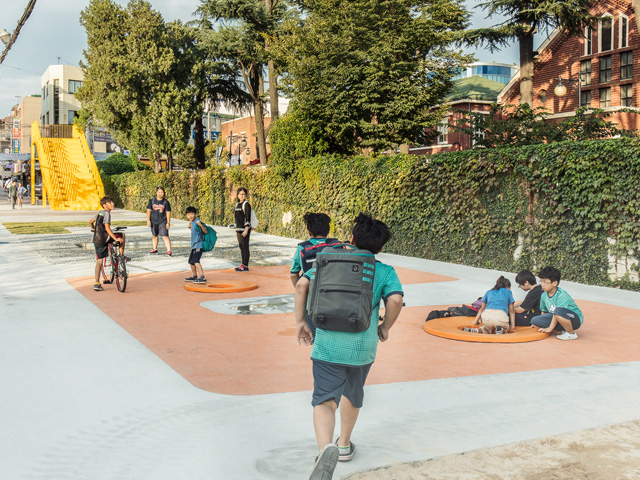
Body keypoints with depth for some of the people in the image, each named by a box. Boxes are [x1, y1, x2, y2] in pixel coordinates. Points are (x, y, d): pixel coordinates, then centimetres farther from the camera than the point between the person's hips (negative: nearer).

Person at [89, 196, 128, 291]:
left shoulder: (100, 213, 18)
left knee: (99, 261, 10)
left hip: (96, 240, 8)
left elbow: (90, 222, 32)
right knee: (122, 235, 8)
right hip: (104, 238, -8)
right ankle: (122, 256, 11)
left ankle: (96, 284, 8)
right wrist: (115, 239, -22)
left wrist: (94, 229, 52)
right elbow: (107, 228, -20)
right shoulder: (106, 213, -8)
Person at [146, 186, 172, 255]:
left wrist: (168, 223, -5)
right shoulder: (152, 201, 2)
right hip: (153, 221, 3)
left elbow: (168, 213, -1)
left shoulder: (166, 202, -3)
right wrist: (148, 220, -4)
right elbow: (148, 210, 4)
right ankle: (154, 249, 33)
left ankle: (169, 250, -17)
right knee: (155, 236, 17)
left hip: (162, 222, -3)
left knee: (165, 236, -14)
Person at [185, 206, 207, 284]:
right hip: (193, 246, 10)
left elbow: (205, 231, -23)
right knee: (191, 261, 21)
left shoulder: (197, 221, -14)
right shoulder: (192, 222, 13)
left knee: (195, 261, -22)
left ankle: (202, 277, -26)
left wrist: (201, 225, -36)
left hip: (198, 245, -10)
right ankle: (194, 276, 39)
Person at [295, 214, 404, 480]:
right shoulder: (385, 271, 4)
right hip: (363, 346, 1)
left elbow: (302, 285, -4)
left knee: (325, 400, -3)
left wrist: (300, 322, 4)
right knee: (352, 395, 25)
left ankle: (326, 448, -29)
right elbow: (395, 299, -13)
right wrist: (386, 327, 5)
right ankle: (344, 445, 41)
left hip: (327, 344, -1)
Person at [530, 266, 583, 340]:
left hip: (575, 318, -8)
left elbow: (558, 313, -25)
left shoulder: (562, 295, -24)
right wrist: (539, 324, 14)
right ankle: (564, 329, -1)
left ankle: (571, 333, -16)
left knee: (558, 311, -41)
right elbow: (544, 311, 13)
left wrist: (550, 328, -22)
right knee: (534, 320, -10)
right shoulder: (544, 295, 0)